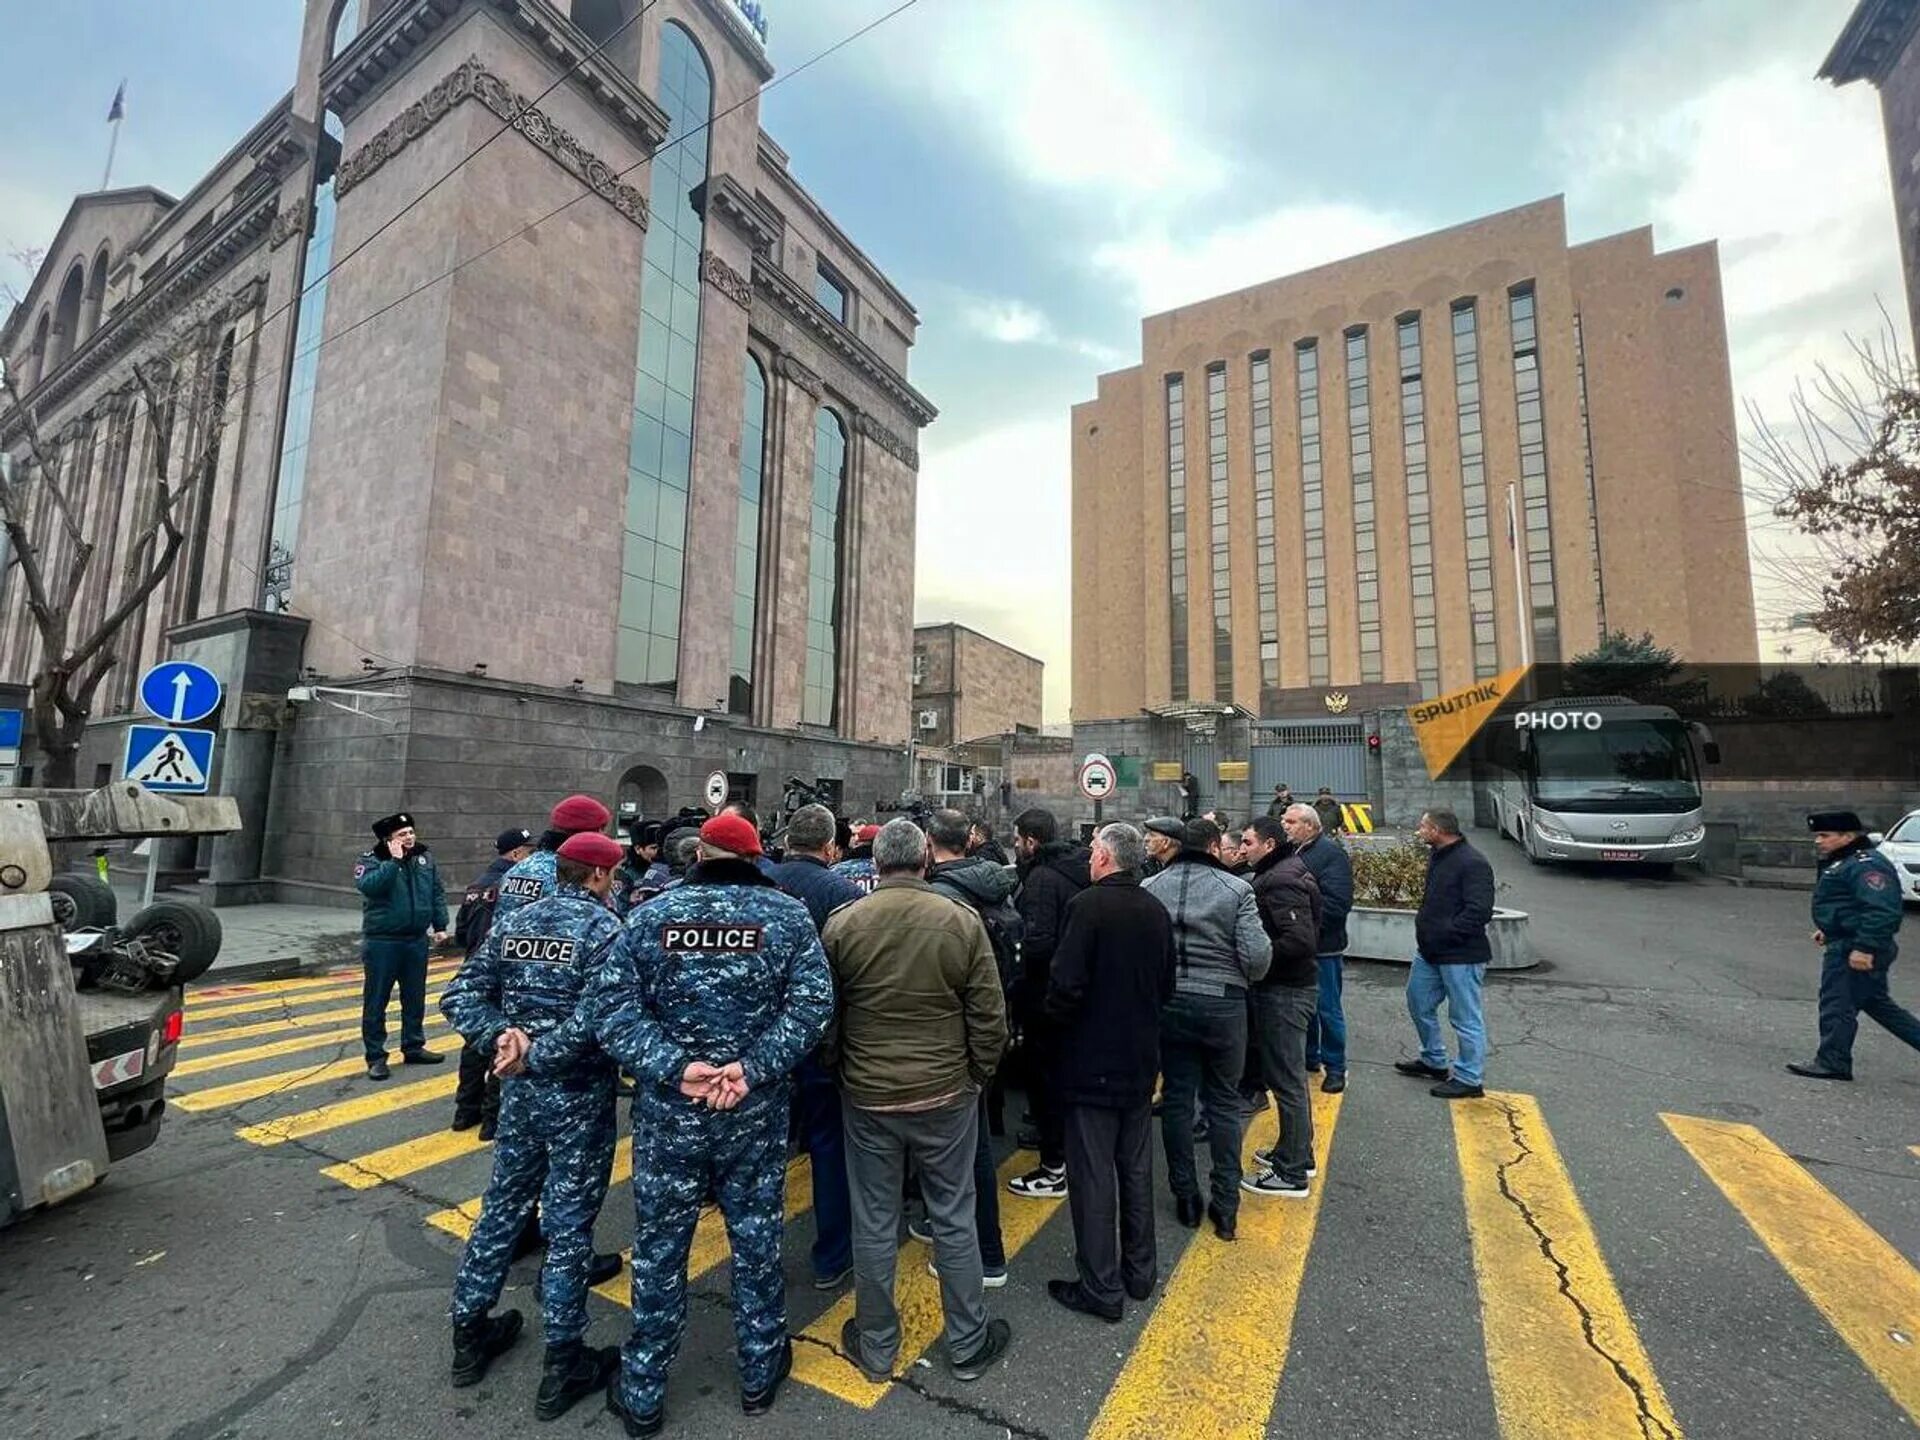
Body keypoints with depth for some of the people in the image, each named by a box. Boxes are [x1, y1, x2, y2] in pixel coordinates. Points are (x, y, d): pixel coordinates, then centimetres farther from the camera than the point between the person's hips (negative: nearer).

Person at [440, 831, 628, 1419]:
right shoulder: (604, 929, -19)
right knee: (568, 1229, 8)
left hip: (520, 1094, 6)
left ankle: (470, 1333, 41)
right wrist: (537, 1057, -17)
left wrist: (501, 1035, -10)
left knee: (501, 1210, 23)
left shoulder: (515, 922, 2)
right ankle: (562, 1367, 24)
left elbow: (459, 995, 0)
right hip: (579, 1100, -6)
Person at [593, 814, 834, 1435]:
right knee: (757, 1239, 19)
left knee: (659, 1249, 18)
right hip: (757, 1113, 0)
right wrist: (753, 1067, -17)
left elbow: (610, 1006, -11)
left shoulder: (650, 916, -5)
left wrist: (673, 1068, -16)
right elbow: (811, 1004, -16)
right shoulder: (788, 915, -8)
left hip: (666, 1112, 1)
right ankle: (760, 1373, 38)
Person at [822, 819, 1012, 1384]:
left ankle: (876, 1347, 35)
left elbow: (826, 1014, -1)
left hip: (867, 1097, 1)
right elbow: (989, 1016, -8)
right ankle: (968, 1345, 33)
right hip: (946, 1094, 0)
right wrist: (978, 1076, 8)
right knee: (954, 1219, 16)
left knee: (874, 1222, 17)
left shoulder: (842, 924, -11)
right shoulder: (962, 921, -13)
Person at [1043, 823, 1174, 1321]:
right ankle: (1139, 1271, 34)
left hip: (1092, 1060, -7)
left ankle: (1101, 1288, 17)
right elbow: (1167, 986, 9)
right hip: (1141, 1059, 7)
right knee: (1137, 1168, 20)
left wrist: (1056, 1015, -5)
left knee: (1093, 1174, 6)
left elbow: (1067, 984, -24)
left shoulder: (1089, 904, -20)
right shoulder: (1157, 911, 1)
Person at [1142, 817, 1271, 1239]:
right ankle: (1225, 1205, 20)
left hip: (1168, 1003, 2)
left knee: (1176, 1098, 13)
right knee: (1223, 1102, 13)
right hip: (1222, 1003, -1)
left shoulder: (1151, 888, -6)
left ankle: (1186, 1198, 24)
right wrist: (1243, 978, 7)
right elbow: (1257, 955, -15)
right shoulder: (1236, 889, -11)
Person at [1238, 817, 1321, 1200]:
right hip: (1289, 986, 10)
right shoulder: (1281, 874, 11)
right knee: (1290, 1075, 21)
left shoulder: (1281, 882, -20)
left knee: (1286, 1079, 1)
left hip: (1284, 991, -10)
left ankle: (1292, 1174, 13)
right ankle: (1297, 1151, 36)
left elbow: (1300, 939, -29)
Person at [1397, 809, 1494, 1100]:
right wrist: (1424, 926, 8)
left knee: (1465, 1018, 4)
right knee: (1418, 1002, 20)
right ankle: (1433, 1061, 37)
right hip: (1429, 950, 10)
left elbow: (1479, 911, -26)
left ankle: (1469, 1080, 18)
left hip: (1460, 955, -10)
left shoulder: (1472, 863, -20)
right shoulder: (1436, 856, 9)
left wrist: (1443, 934, -22)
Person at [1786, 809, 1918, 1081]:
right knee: (1877, 1004, 21)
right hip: (1843, 944, 11)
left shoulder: (1867, 865, -18)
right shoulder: (1841, 863, 15)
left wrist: (1864, 947, -28)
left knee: (1838, 1006, -3)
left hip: (1854, 952, -11)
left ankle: (1832, 1063, 4)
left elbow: (1881, 911, -26)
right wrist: (1827, 930, 19)